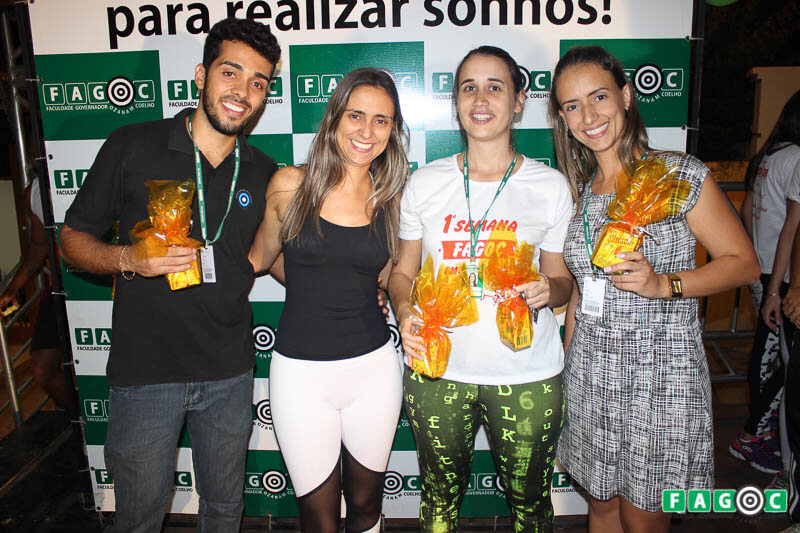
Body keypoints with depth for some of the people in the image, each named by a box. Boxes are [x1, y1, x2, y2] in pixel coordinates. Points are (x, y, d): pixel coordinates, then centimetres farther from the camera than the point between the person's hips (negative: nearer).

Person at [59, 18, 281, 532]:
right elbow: (74, 238, -1)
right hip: (144, 373, -2)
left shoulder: (264, 174, 0)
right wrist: (129, 258, -22)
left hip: (229, 374, 3)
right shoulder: (133, 147, -8)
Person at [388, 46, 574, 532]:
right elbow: (403, 271, 8)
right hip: (436, 372, 1)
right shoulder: (425, 182, 2)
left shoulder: (551, 186, -2)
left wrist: (549, 290, -16)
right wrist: (404, 311, -12)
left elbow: (563, 278, 6)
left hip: (526, 376, -1)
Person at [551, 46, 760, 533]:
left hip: (660, 375, -4)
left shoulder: (682, 175, -9)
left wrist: (662, 284, -22)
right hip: (590, 373, 5)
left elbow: (744, 263, -6)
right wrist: (567, 360, 13)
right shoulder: (578, 190, 6)